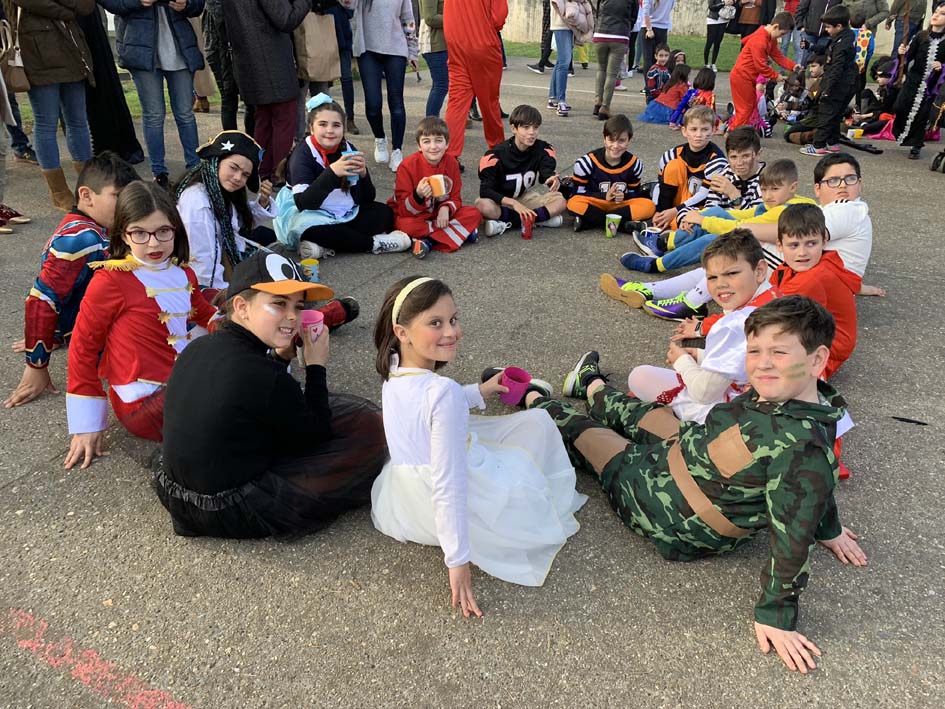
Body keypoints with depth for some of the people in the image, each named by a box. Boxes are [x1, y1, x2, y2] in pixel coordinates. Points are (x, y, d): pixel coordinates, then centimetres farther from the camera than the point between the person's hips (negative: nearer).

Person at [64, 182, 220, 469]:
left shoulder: (184, 274, 8)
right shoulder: (111, 281, -11)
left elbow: (204, 313, 27)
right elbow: (82, 345, -6)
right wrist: (86, 424, -4)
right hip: (144, 402, -8)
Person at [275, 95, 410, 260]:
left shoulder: (348, 149, 0)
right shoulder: (303, 154, -14)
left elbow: (368, 198, -1)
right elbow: (303, 203, -28)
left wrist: (363, 173, -22)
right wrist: (332, 172, -38)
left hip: (344, 214, 5)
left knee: (385, 213, -11)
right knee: (311, 230, -37)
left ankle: (325, 246, -23)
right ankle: (374, 243, -18)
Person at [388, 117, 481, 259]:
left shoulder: (451, 162, -5)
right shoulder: (408, 166, -17)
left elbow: (456, 198, 0)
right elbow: (403, 210, -19)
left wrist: (446, 209, -24)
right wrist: (418, 196, -40)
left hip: (441, 214, 4)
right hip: (413, 215, -4)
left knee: (474, 214, -16)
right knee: (406, 226, -39)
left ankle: (429, 241, -26)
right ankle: (460, 231, -26)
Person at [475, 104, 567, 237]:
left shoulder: (543, 150, -8)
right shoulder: (496, 155, -19)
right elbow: (485, 190, -22)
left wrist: (553, 180, -44)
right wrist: (514, 204, -34)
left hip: (525, 198, 4)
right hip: (501, 202, -4)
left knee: (560, 202, -20)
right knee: (483, 206, -37)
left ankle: (506, 222, -24)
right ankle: (540, 218, -28)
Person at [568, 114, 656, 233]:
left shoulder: (634, 164, -1)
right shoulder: (587, 162, -10)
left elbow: (634, 193, 7)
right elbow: (578, 193, -8)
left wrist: (623, 196, -17)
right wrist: (604, 196, -20)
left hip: (621, 205, 3)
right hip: (595, 204, -3)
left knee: (649, 206, -24)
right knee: (574, 204, -34)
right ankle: (623, 224, -29)